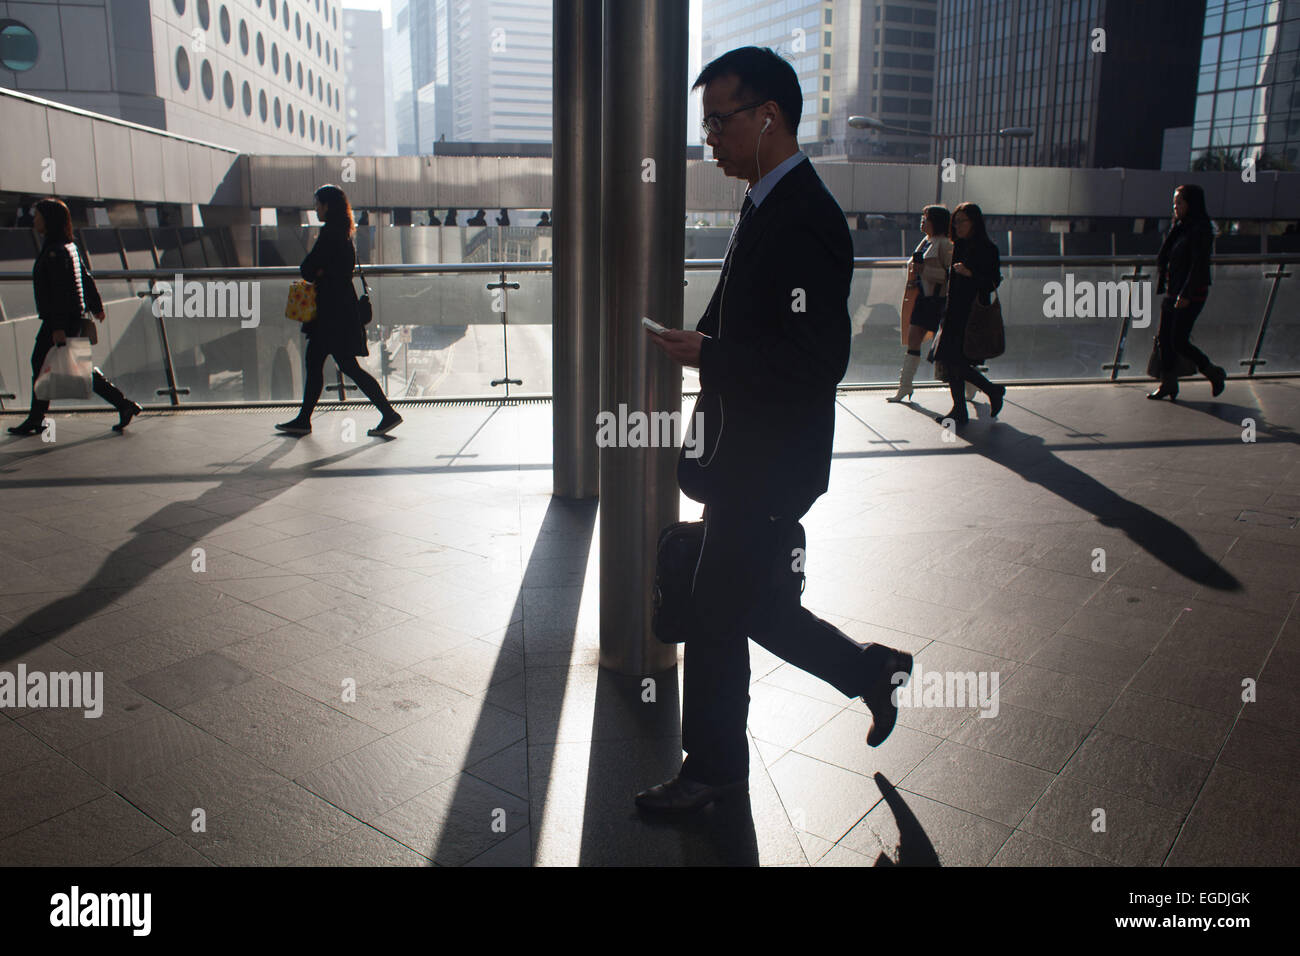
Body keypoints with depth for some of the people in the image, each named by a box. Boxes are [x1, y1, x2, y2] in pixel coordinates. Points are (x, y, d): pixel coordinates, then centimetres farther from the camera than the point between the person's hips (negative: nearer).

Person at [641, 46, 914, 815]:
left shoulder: (804, 219, -20)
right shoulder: (769, 206, 12)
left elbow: (819, 360, -26)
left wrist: (706, 355, -20)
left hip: (768, 468, -10)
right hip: (748, 457, 10)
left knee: (718, 615, 5)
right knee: (752, 606, 20)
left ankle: (714, 768, 27)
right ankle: (872, 673, 38)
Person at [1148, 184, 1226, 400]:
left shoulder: (1201, 229, -12)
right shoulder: (1179, 228, 14)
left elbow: (1199, 265, -18)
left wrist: (1186, 294, -22)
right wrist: (1164, 286, 16)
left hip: (1191, 294, -8)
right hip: (1172, 292, 9)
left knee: (1179, 342, -8)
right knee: (1164, 338, 5)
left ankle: (1214, 373, 11)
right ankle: (1168, 384, 12)